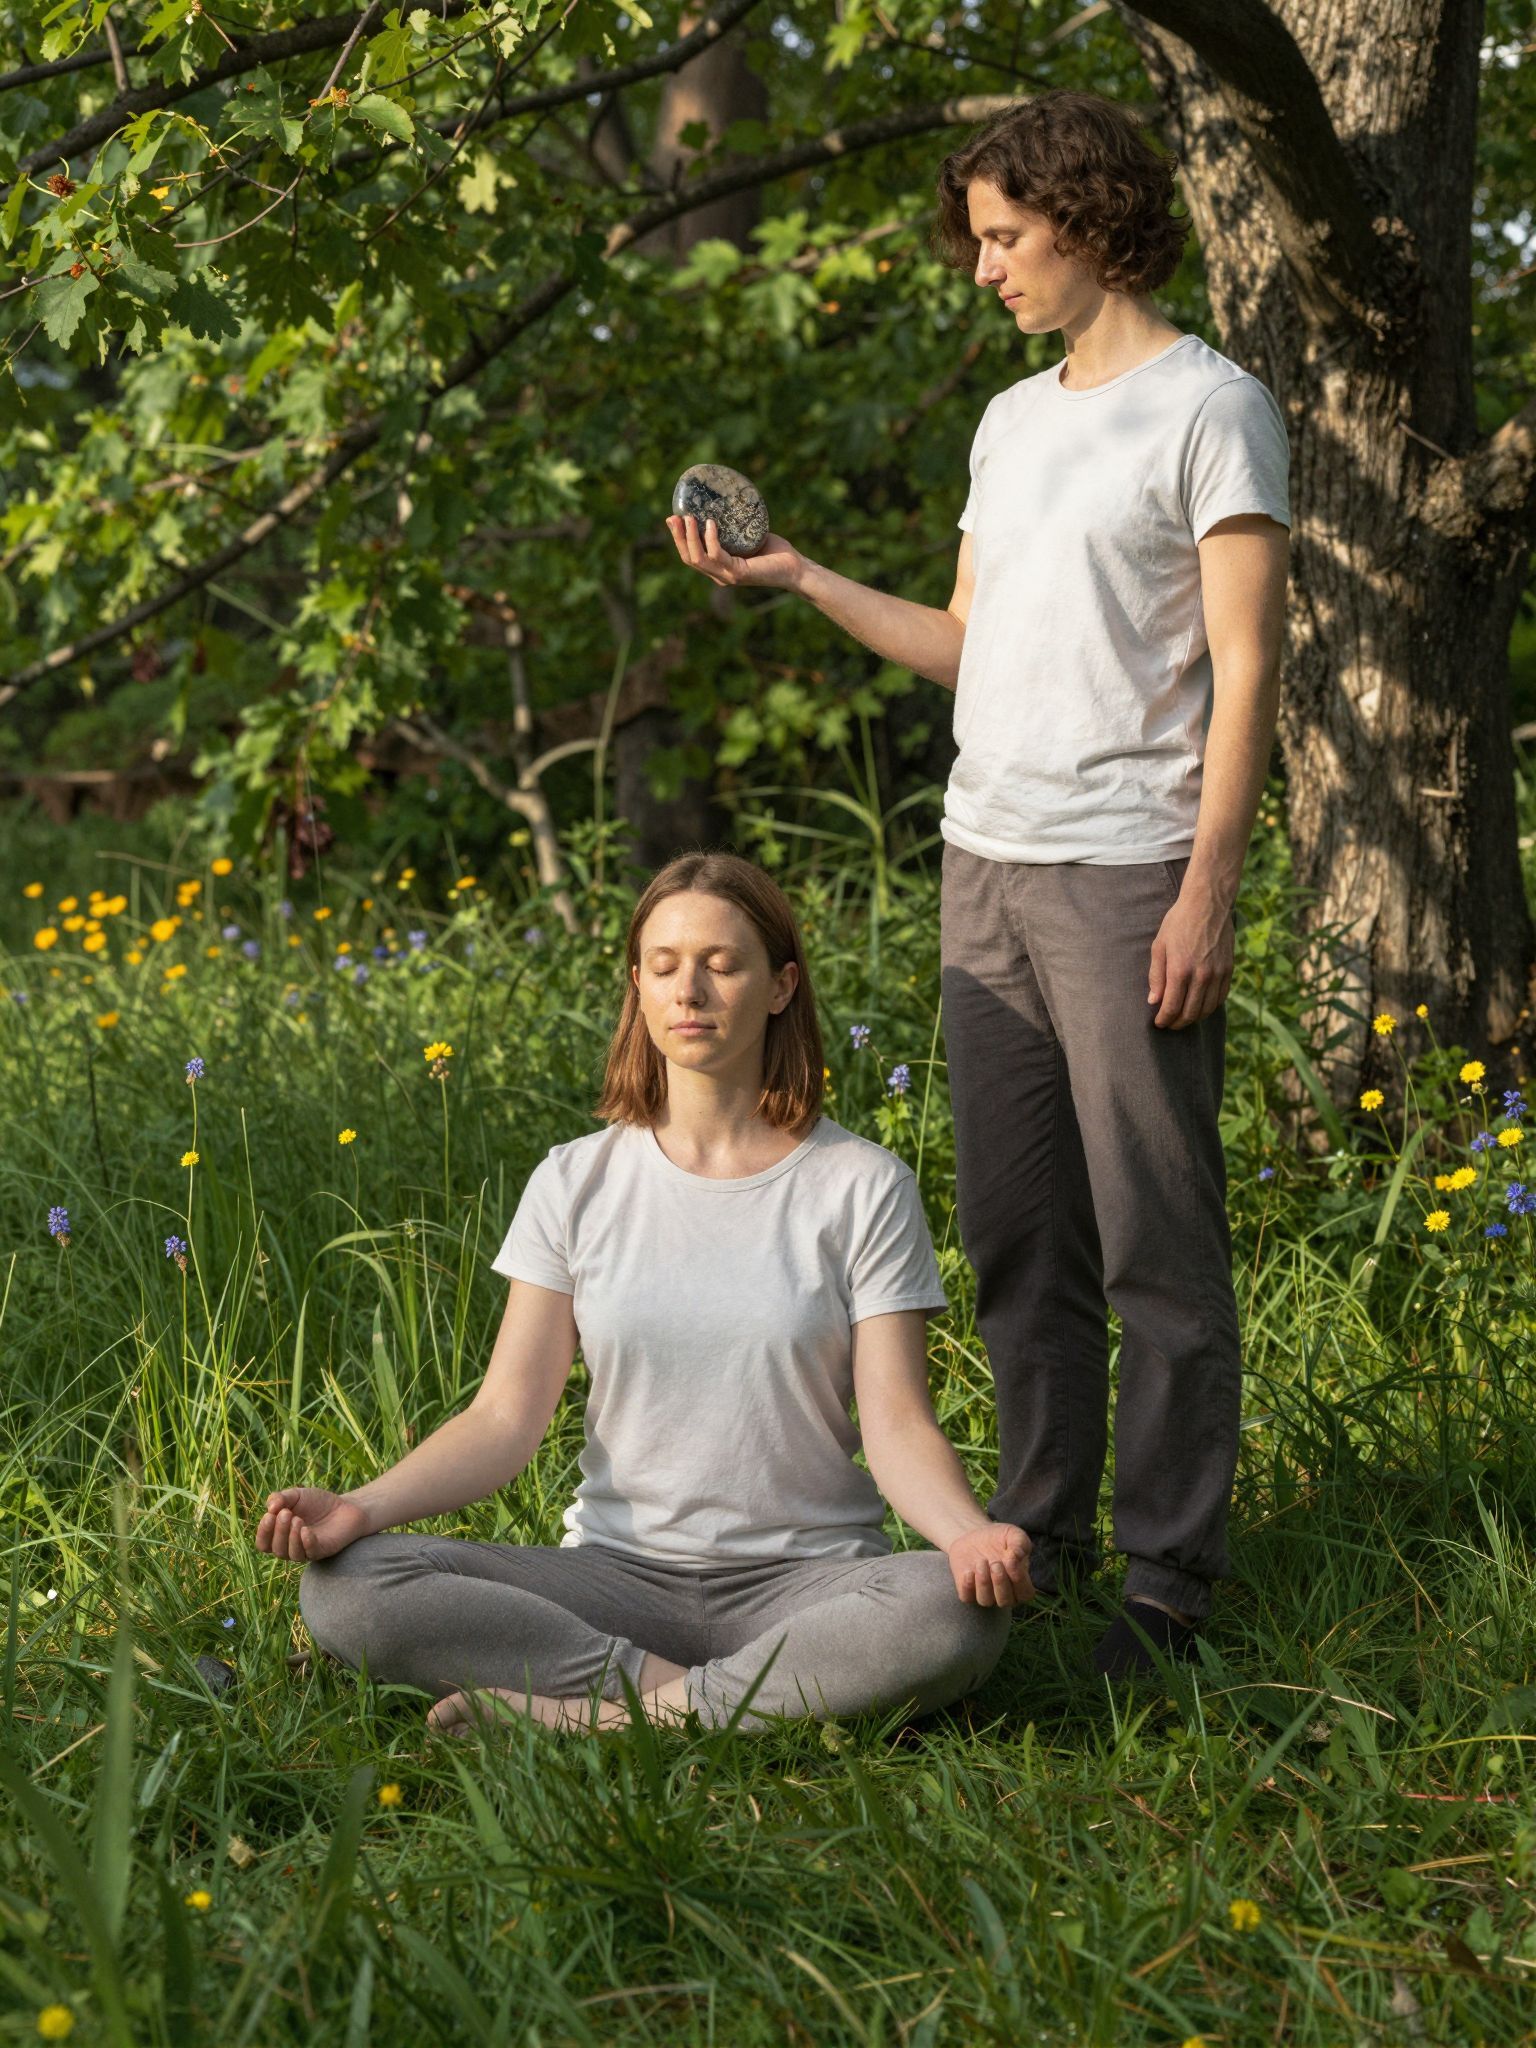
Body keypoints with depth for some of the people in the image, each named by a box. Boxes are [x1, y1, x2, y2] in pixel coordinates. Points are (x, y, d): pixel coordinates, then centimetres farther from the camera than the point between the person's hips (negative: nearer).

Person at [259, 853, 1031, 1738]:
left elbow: (899, 1425, -5)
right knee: (344, 1587, -22)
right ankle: (692, 1696, -22)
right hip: (617, 1575, 1)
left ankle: (588, 1714, -25)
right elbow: (507, 1416, 1)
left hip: (804, 1580, -1)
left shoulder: (862, 1185, 1)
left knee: (959, 1615, -36)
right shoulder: (577, 1182, 7)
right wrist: (363, 1506, -17)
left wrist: (971, 1532, -28)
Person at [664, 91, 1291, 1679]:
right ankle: (1040, 1529, 19)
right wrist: (794, 575, 13)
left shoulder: (1210, 407, -5)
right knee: (1016, 1231, 10)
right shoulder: (1012, 421, 18)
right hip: (986, 863, 7)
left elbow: (1244, 666, -10)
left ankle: (1170, 1577, 0)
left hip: (1128, 874, -7)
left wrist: (1208, 890, -16)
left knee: (1157, 1238, -4)